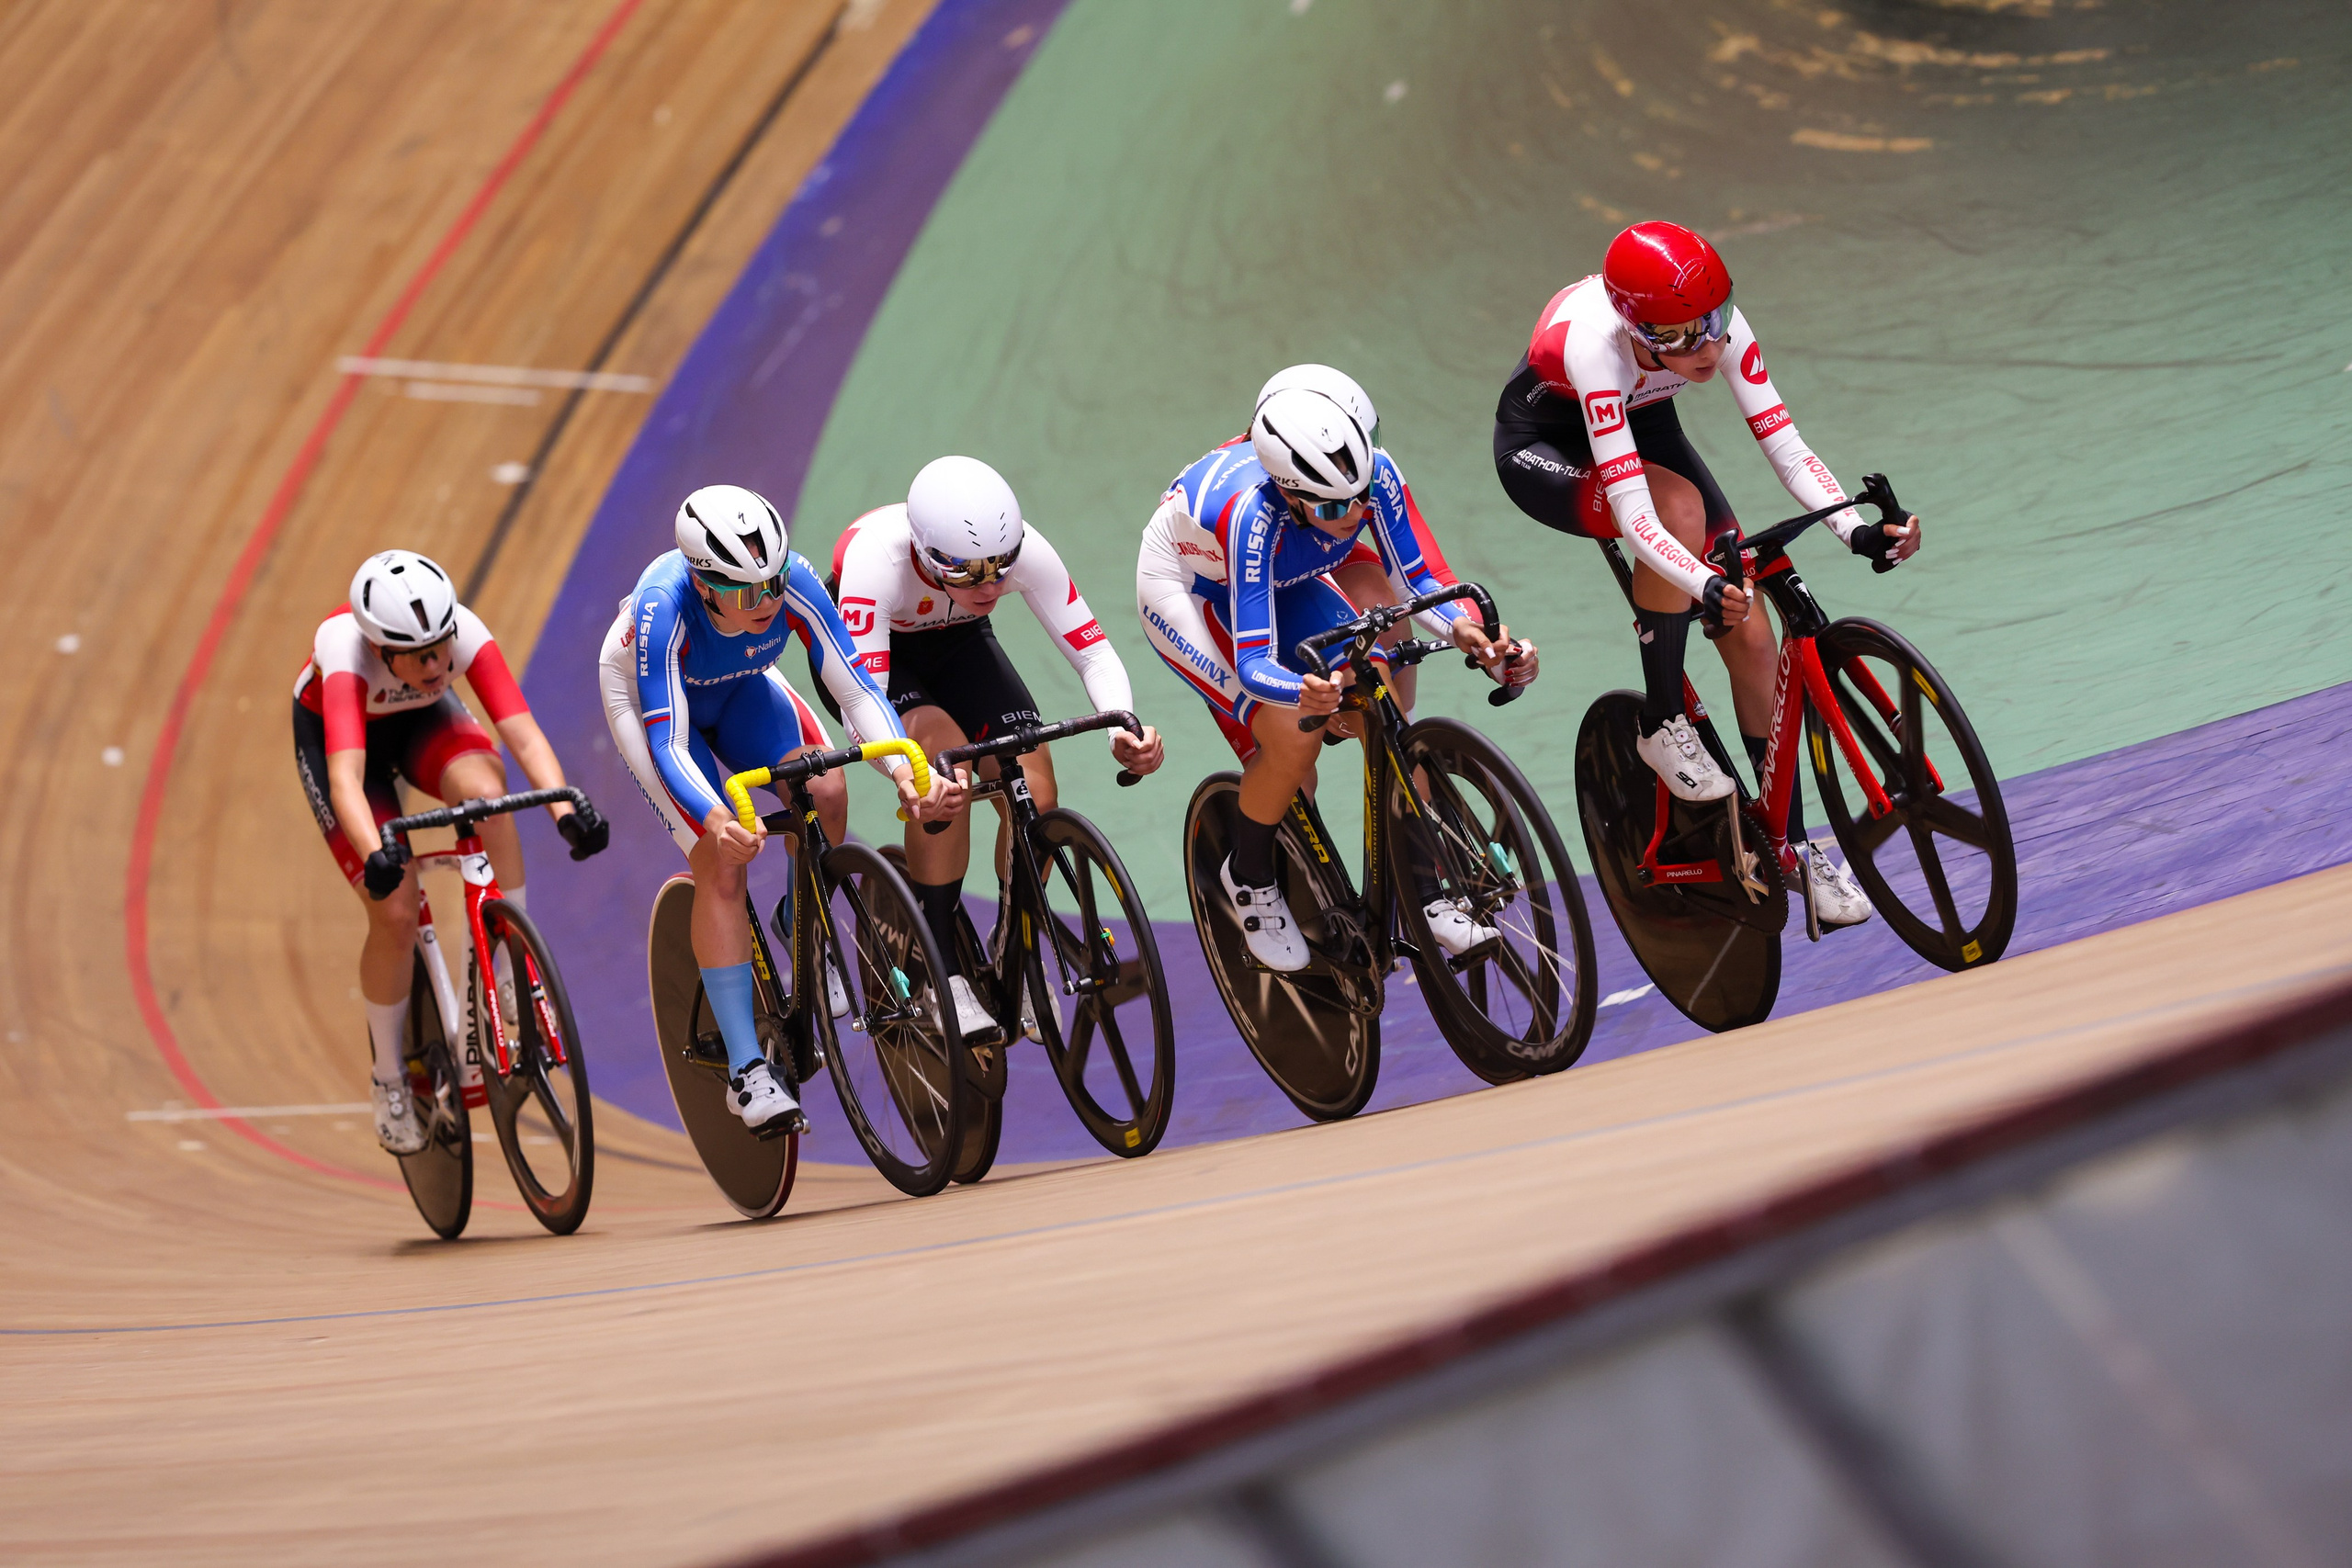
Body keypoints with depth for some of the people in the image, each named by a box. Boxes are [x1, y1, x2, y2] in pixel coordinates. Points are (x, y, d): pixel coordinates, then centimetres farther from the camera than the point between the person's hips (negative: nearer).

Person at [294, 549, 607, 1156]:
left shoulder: (465, 634, -33)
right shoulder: (345, 651, -41)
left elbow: (524, 736, -40)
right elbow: (346, 776, -52)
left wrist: (565, 809, -58)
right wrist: (374, 854, -69)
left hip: (421, 720, 2)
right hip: (331, 733, -2)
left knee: (485, 790, -34)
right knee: (394, 916, -13)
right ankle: (389, 1080, 11)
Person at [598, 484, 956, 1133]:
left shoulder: (793, 580, -34)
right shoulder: (664, 605, -41)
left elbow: (856, 689, -31)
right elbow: (668, 744, -42)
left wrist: (904, 768, -48)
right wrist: (716, 819, -60)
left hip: (740, 689, 4)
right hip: (649, 698, -4)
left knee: (826, 792, -20)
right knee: (723, 862, -18)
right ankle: (747, 1070, -13)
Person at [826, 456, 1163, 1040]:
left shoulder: (1024, 549, -32)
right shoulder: (875, 557, -41)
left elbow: (1094, 651, -26)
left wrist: (1124, 726, -46)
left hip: (955, 642, 3)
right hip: (862, 648, -3)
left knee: (1035, 794, -16)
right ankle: (941, 976, -21)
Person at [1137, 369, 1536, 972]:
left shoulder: (1374, 473, -30)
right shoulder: (1254, 514, -42)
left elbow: (1417, 582, -20)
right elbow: (1255, 664, -43)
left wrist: (1466, 631, -41)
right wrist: (1304, 692, -65)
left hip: (1285, 583, 5)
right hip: (1188, 591, -5)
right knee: (1293, 736, -24)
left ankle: (1426, 892, -4)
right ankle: (1249, 877, 4)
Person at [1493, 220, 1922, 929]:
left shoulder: (1720, 325, -27)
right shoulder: (1594, 343, -41)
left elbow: (1786, 447, -27)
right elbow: (1635, 515, -47)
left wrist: (1857, 529, -43)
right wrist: (1707, 588, -60)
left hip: (1641, 427, 5)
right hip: (1544, 450, -5)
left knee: (1750, 635, -6)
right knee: (1681, 505, -37)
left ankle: (1796, 849, 7)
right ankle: (1663, 725, -20)